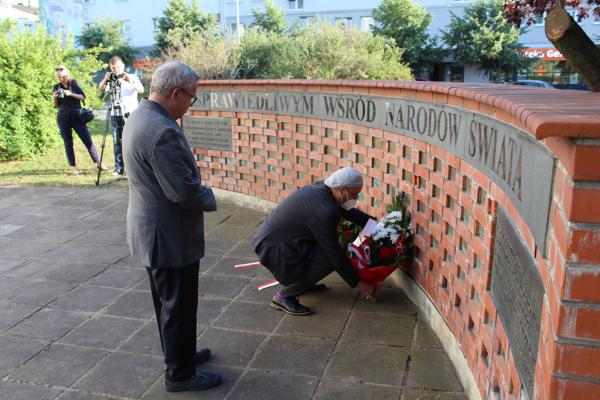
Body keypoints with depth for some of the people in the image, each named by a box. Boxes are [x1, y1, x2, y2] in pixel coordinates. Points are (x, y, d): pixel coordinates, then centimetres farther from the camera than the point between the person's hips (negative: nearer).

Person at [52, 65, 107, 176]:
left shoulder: (74, 83, 4)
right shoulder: (56, 87, 8)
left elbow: (83, 97, -4)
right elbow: (56, 105, 9)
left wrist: (71, 94, -17)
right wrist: (54, 98, -11)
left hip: (77, 116, -1)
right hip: (63, 118, 2)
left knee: (87, 140, -4)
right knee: (68, 143, 1)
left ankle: (98, 162, 3)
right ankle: (73, 167, 6)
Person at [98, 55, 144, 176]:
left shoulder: (133, 77, 9)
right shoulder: (110, 80, 14)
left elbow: (141, 90, -8)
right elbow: (100, 89, -4)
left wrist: (131, 82, -24)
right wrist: (105, 79, -23)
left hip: (131, 113, -2)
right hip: (116, 114, 2)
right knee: (117, 142, 1)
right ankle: (119, 168, 5)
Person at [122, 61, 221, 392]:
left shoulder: (139, 117, 5)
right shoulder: (163, 131, -27)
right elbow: (185, 191, -27)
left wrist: (198, 191, 8)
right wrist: (210, 198, -7)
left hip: (151, 231, 10)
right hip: (169, 236, -10)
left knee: (168, 301, 23)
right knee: (179, 305, 6)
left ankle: (178, 353, 41)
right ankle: (180, 374, 22)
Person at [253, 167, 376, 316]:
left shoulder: (322, 187, 0)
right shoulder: (323, 210, -27)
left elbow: (349, 212, 19)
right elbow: (334, 253, -20)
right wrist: (356, 282, -8)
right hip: (272, 247, -9)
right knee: (330, 258, -16)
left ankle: (302, 281, 19)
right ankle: (284, 296, -6)